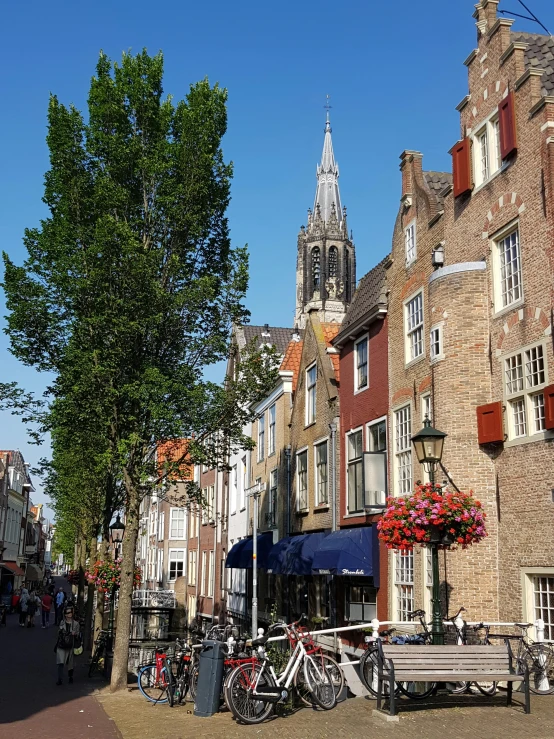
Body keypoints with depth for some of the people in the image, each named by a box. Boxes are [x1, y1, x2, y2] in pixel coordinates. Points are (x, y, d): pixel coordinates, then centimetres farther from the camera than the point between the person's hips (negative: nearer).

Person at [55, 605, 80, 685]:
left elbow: (77, 636, 0)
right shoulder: (62, 623, 4)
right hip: (61, 646, 1)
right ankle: (60, 679, -6)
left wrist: (75, 634, -23)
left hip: (70, 646, -1)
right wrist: (56, 646, 14)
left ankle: (70, 677, 29)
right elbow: (59, 634, 13)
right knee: (60, 663, -9)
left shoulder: (75, 624, -3)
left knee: (70, 663, 10)